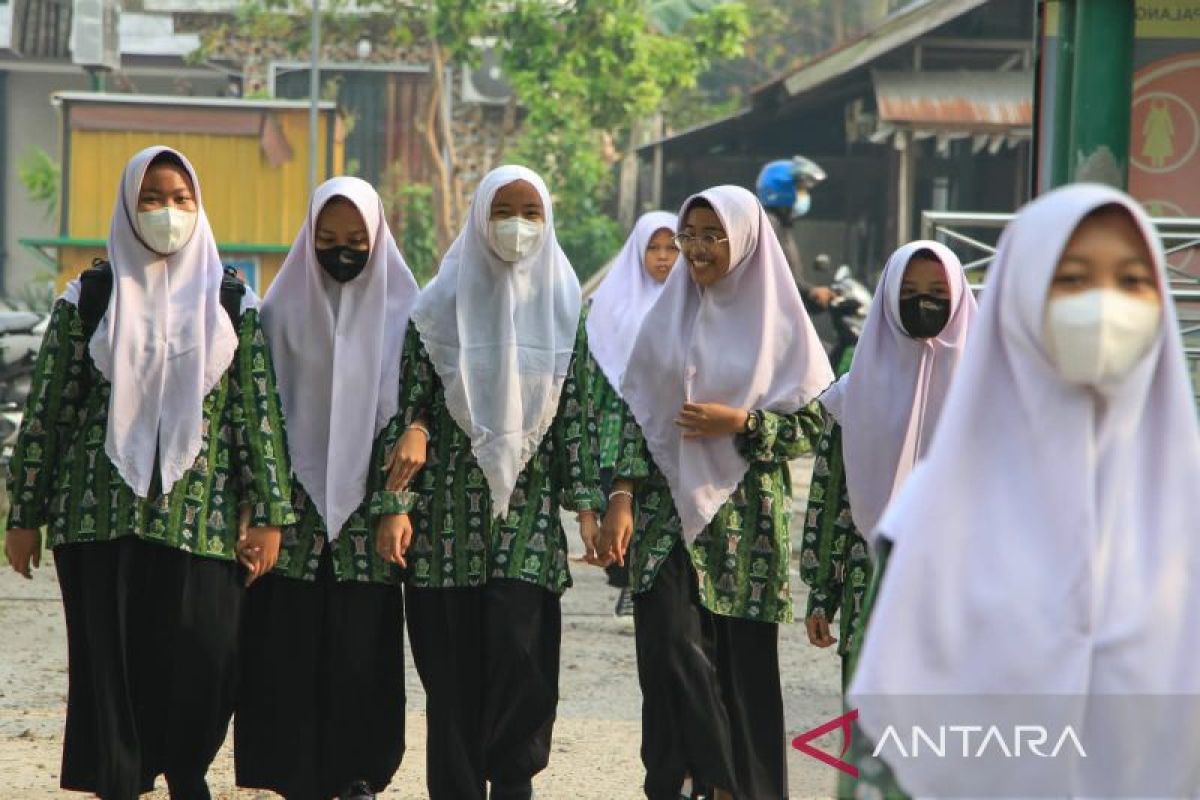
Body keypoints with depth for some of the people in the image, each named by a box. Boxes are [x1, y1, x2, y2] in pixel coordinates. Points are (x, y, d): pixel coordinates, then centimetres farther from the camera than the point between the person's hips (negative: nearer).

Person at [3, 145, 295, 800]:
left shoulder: (231, 304, 8)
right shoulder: (89, 299, 6)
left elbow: (260, 410, 6)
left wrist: (268, 513, 0)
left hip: (199, 518, 0)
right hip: (100, 516, 0)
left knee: (204, 661, -3)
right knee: (109, 662, 0)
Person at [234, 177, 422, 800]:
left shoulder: (401, 314, 3)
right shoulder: (283, 310, 6)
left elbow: (407, 415, -2)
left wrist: (395, 508, -10)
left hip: (365, 519, -1)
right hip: (295, 515, 1)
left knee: (362, 651, -1)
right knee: (290, 654, -2)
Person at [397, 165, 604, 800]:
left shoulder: (562, 307, 6)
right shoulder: (442, 306, 1)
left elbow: (576, 411, 6)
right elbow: (410, 408, 0)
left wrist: (586, 503, 0)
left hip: (528, 511, 1)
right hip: (451, 509, 0)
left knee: (519, 653, -8)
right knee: (453, 662, 1)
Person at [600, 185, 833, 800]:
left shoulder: (778, 323, 1)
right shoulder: (668, 316, 9)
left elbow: (811, 423, 1)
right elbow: (637, 411, 8)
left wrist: (742, 423, -14)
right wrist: (622, 495, -3)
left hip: (743, 519, -2)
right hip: (667, 512, 2)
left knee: (741, 661, 0)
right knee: (672, 651, -10)